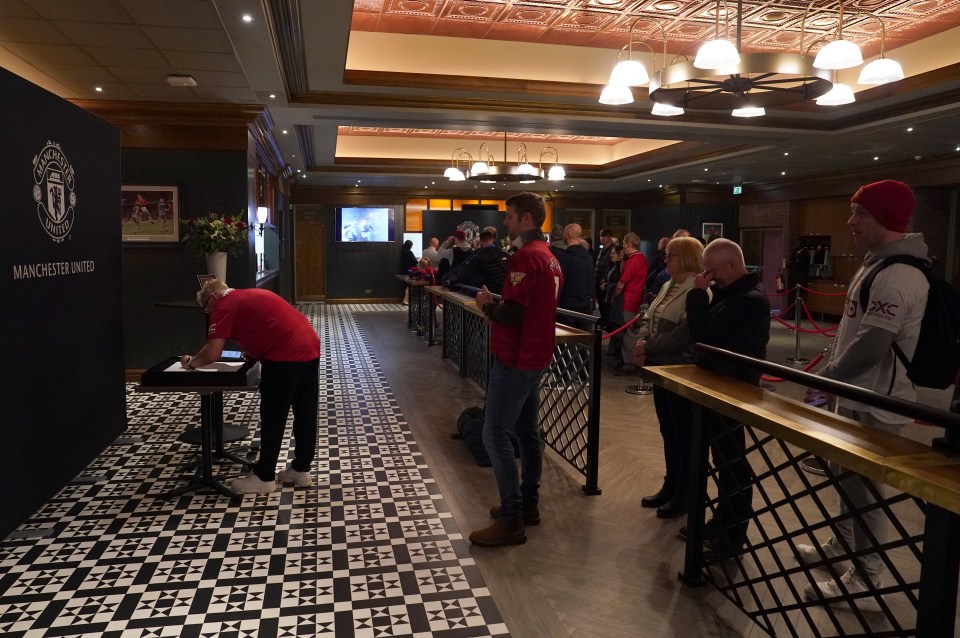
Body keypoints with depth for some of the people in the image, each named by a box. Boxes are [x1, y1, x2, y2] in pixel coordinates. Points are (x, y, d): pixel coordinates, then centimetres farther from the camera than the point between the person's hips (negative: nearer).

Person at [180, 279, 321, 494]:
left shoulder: (224, 306, 0)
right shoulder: (251, 295, 26)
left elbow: (211, 355, -6)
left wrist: (191, 362, 13)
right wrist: (254, 351, 24)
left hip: (285, 357, -9)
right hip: (310, 348, 9)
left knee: (273, 418, 4)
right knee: (305, 414, 15)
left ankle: (264, 477, 16)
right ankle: (301, 470, 27)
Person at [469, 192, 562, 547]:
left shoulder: (525, 257, -18)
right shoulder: (550, 258, 13)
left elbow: (511, 313, -25)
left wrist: (488, 305, -6)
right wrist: (498, 307, 8)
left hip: (514, 359, -10)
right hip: (536, 356, 10)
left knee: (496, 436, -5)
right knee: (527, 431, 16)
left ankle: (511, 521, 0)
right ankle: (528, 504, 27)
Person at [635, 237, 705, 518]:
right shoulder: (667, 286, 13)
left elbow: (683, 334, -26)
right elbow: (648, 319, 13)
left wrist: (649, 347, -18)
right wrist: (642, 342, -7)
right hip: (662, 368, 9)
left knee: (684, 433, 4)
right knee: (668, 430, 18)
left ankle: (685, 494, 18)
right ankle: (671, 486, 31)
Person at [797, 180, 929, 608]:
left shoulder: (896, 277, -24)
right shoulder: (880, 263, 10)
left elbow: (870, 347, -27)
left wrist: (825, 378, -14)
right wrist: (832, 373, 17)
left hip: (876, 403, -11)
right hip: (859, 394, 11)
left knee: (864, 488, -1)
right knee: (847, 474, 23)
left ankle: (865, 581, 13)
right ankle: (843, 544, 41)